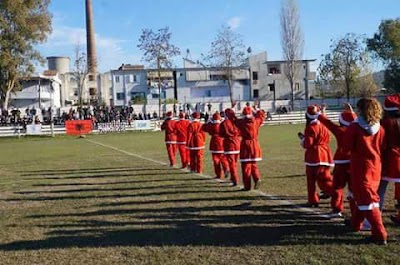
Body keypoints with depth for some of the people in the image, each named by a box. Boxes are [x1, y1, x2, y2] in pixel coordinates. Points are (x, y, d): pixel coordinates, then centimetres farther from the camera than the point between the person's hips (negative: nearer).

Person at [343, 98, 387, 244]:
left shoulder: (354, 128, -15)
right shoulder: (380, 129, -1)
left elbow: (346, 147, -9)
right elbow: (382, 149, 4)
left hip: (360, 168, -6)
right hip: (376, 168, 6)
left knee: (367, 199, -2)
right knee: (363, 195, 22)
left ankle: (380, 234, -5)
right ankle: (355, 222, 40)